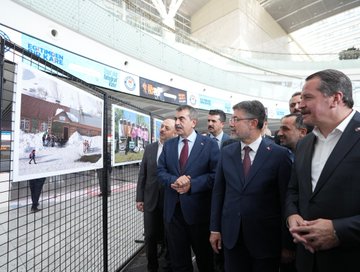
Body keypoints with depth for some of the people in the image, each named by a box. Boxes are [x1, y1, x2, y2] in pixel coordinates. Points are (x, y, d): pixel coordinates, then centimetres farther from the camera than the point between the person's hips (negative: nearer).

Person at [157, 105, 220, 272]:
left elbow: (215, 174, -11)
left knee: (204, 257, 20)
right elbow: (161, 171, 2)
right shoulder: (168, 145, 7)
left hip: (198, 209, -3)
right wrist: (174, 180, -18)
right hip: (173, 209, 4)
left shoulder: (209, 144, -6)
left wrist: (192, 184, -22)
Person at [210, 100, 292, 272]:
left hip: (265, 237, -2)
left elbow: (285, 197, -7)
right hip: (231, 235, 3)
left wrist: (287, 242, -3)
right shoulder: (226, 152, 0)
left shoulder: (279, 154, -10)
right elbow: (218, 191, 3)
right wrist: (215, 228, 4)